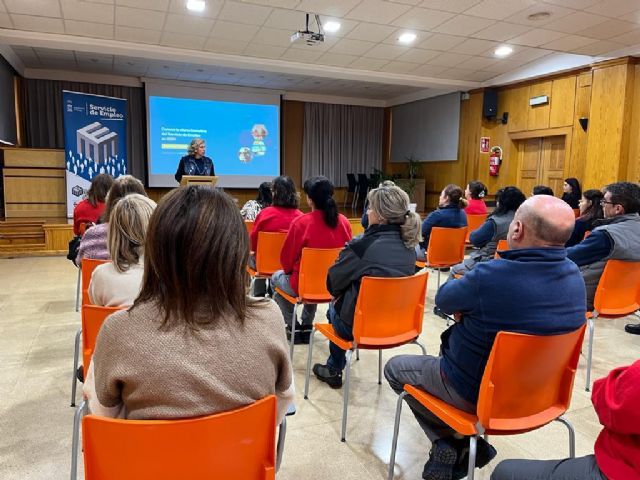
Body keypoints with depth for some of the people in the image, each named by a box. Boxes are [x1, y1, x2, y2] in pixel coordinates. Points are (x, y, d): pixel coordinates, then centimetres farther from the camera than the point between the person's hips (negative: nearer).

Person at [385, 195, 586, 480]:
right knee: (448, 349, 33)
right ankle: (466, 445, 25)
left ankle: (450, 444, 11)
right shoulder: (573, 275, -10)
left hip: (477, 392, -6)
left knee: (394, 368, 16)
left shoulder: (491, 276, -34)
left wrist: (465, 295, 6)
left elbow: (443, 299, -13)